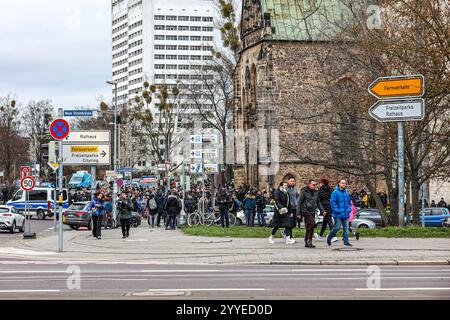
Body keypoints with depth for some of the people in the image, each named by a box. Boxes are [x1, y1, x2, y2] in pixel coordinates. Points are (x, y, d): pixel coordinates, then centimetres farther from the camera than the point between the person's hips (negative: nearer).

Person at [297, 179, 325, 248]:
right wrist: (298, 213, -7)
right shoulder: (304, 192, -6)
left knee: (309, 227, 7)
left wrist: (322, 211, 13)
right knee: (312, 223, -21)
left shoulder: (316, 192, 12)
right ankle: (309, 240, -16)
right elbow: (299, 202, -4)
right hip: (306, 211, -6)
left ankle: (307, 243, 12)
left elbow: (318, 202, 22)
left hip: (312, 212, 6)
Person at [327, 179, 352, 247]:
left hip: (346, 214, 6)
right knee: (337, 227, -5)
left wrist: (349, 209, 7)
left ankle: (346, 242, 9)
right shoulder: (335, 192, -8)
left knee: (346, 228, 4)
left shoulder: (346, 192, 12)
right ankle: (329, 238, 16)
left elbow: (349, 202, 21)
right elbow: (332, 202, -12)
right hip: (338, 215, -6)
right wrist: (337, 210, -18)